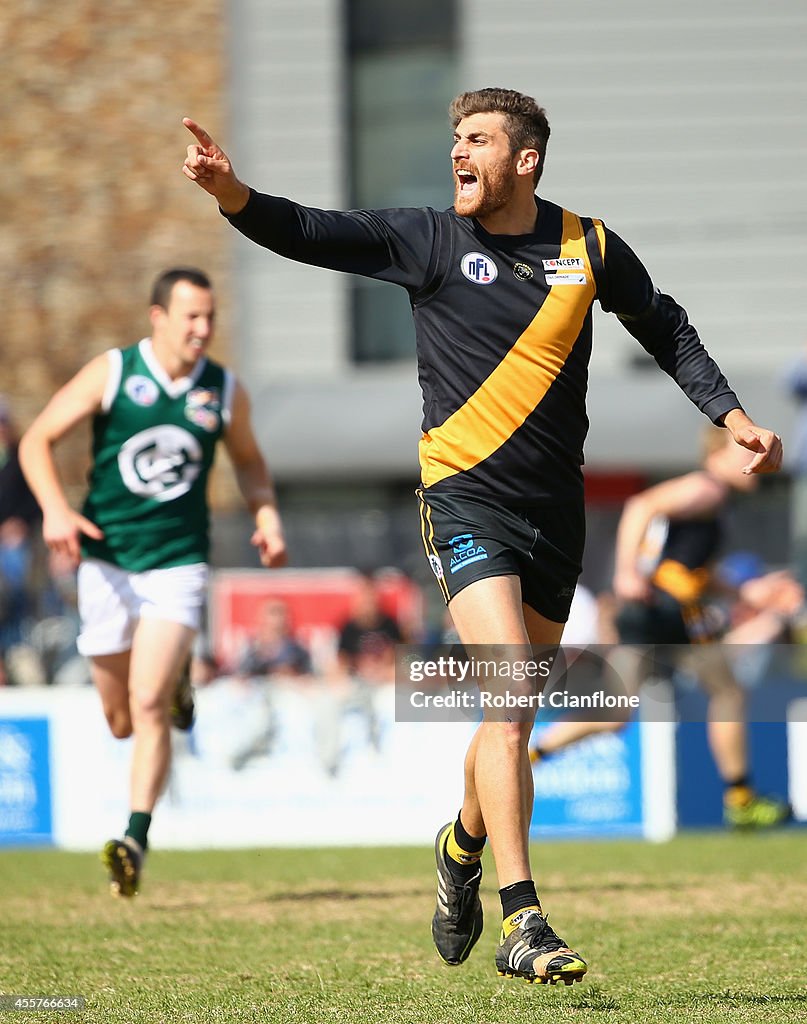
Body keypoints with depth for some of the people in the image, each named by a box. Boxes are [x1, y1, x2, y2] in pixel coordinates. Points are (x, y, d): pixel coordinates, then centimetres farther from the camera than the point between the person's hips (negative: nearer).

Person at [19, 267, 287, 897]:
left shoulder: (225, 392, 0)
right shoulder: (111, 373, -6)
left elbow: (249, 461, 20)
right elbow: (37, 441, -3)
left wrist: (268, 516, 1)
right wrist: (55, 508, -19)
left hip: (178, 566, -1)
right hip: (107, 561, 1)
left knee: (148, 706, -17)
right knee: (120, 720, 10)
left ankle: (137, 840, -16)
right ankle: (174, 679, 46)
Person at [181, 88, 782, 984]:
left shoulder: (588, 248, 4)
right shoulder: (431, 241, -3)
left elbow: (664, 329, 19)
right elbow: (315, 236, -13)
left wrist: (731, 415, 12)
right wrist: (233, 194, -30)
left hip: (555, 509, 4)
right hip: (466, 500, -4)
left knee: (514, 714, 11)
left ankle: (465, 843, 42)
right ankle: (521, 924, -19)